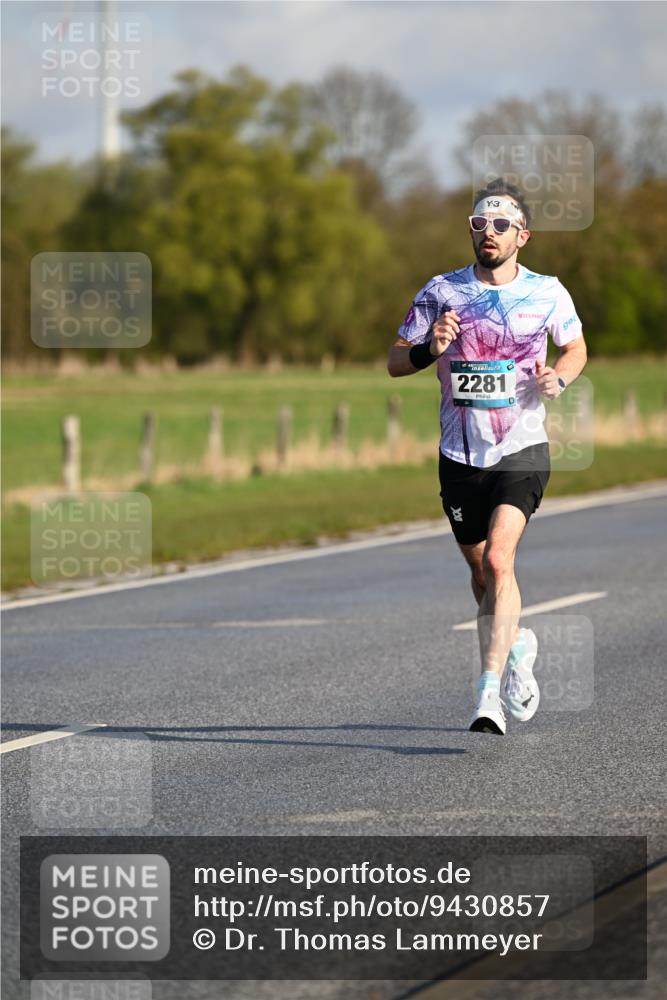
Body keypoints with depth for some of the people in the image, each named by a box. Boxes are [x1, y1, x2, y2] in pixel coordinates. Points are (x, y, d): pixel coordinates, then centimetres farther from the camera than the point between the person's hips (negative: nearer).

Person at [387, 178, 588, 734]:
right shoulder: (442, 292, 0)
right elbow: (395, 362, 4)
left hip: (523, 451, -3)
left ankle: (490, 692, -24)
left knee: (498, 560, -22)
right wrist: (430, 348, -17)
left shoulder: (548, 293, 0)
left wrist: (558, 378, -5)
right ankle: (517, 646, 43)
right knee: (482, 575, 13)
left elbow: (576, 347, 17)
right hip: (461, 455, 3)